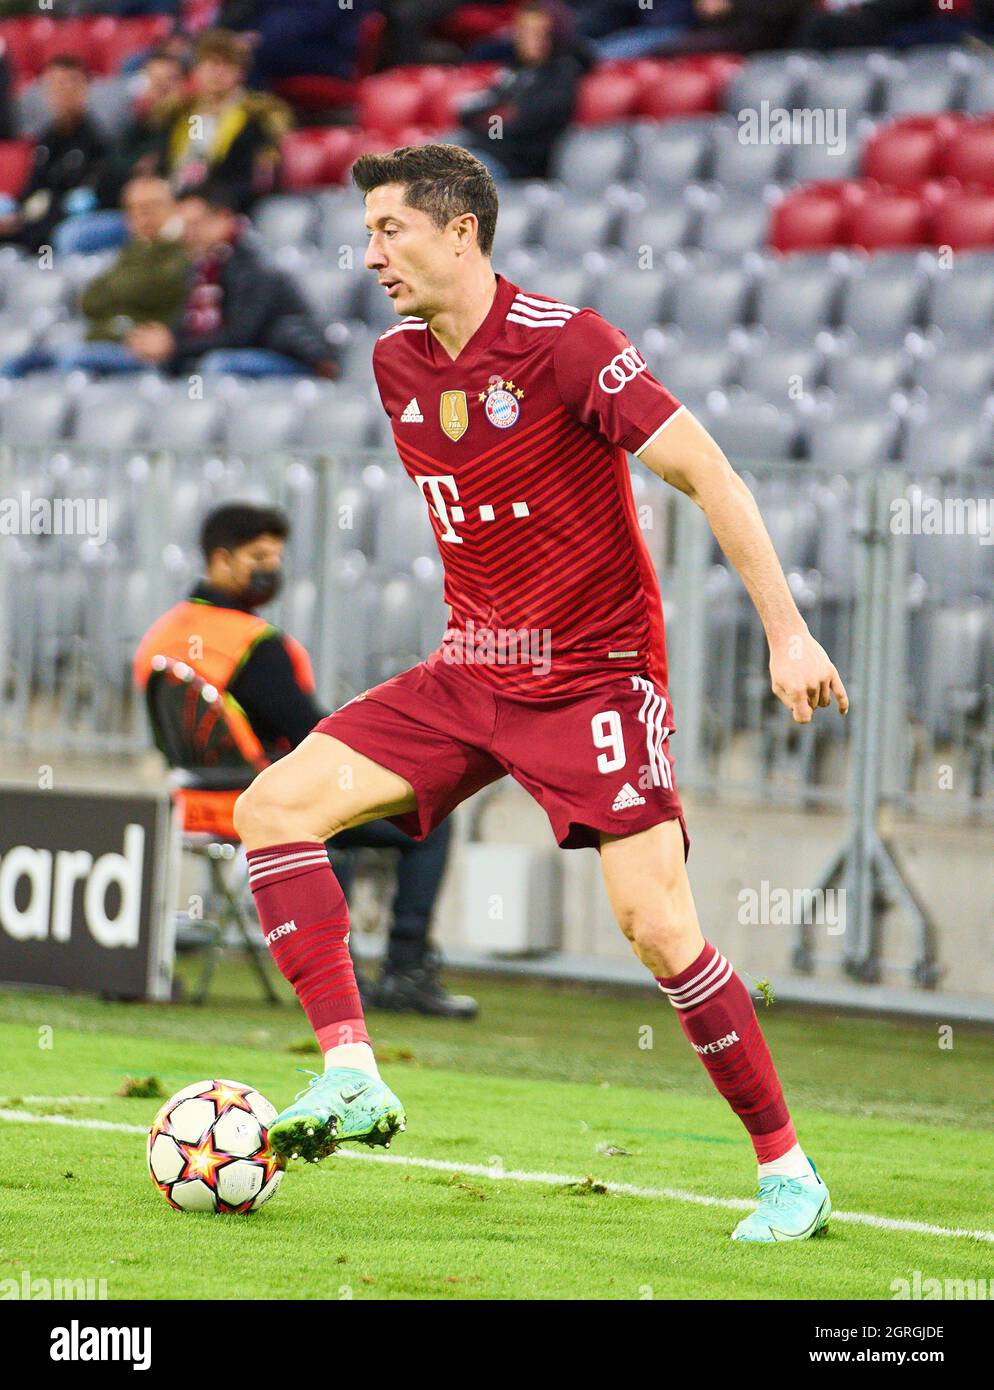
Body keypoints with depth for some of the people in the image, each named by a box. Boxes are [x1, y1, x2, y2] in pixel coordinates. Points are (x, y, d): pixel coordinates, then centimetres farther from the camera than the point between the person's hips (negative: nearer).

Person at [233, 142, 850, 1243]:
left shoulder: (564, 344, -16)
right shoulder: (396, 364, 6)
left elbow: (704, 472, -17)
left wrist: (786, 631, -21)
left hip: (596, 675, -7)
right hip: (471, 675, 7)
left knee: (657, 925, -16)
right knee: (275, 806, -8)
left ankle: (786, 1172, -2)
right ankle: (351, 1078, -11)